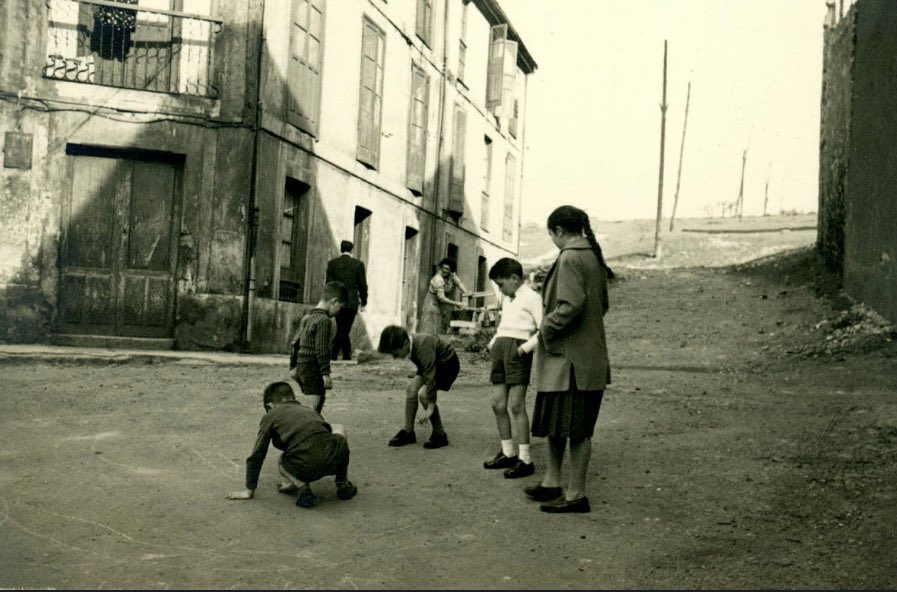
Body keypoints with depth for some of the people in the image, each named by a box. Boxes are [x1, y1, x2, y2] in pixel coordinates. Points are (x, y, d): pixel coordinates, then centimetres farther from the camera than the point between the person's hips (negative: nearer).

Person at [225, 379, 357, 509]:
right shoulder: (309, 410, 29)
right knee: (338, 428, 36)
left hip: (307, 469, -2)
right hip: (335, 460, 2)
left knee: (282, 463, 34)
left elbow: (256, 456, 18)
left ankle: (301, 486, 3)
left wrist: (249, 490, 28)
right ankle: (343, 484, 24)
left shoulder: (270, 416, 17)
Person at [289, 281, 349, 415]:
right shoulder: (324, 320, -14)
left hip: (301, 367, 9)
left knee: (319, 400, 17)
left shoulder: (306, 317, 15)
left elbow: (295, 342, 18)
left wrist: (293, 366, 24)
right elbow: (322, 350, -20)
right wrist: (326, 373, -18)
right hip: (313, 370, -9)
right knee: (314, 405, -10)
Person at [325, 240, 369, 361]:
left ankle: (347, 355, 17)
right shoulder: (358, 264, -3)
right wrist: (363, 301, 9)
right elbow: (362, 285, -2)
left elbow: (328, 283, 1)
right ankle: (332, 354, -12)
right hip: (351, 302, -2)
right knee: (344, 330, -1)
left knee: (342, 329, 13)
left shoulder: (332, 263, 1)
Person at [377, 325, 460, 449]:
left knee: (423, 394, -21)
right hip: (432, 364, 9)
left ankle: (440, 435, -8)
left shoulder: (423, 347, -36)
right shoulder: (409, 344, -11)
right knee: (411, 389, -5)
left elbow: (431, 377, -36)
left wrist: (430, 407, -35)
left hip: (447, 363, -8)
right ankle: (408, 432, 6)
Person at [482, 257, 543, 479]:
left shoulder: (531, 298, -5)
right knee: (498, 404, 6)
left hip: (517, 349, -8)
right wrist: (493, 342, 18)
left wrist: (526, 347, -18)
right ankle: (507, 453, 17)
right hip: (500, 349, 8)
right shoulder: (506, 299, 21)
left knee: (516, 405, -9)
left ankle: (525, 459, -4)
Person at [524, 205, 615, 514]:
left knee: (575, 429, -2)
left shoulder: (570, 259, -15)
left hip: (570, 358, -10)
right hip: (588, 352, 10)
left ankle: (576, 494, 7)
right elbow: (602, 306, 19)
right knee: (556, 422, 17)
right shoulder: (593, 258, 14)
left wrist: (547, 328, -12)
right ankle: (551, 482, 25)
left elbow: (571, 304, -26)